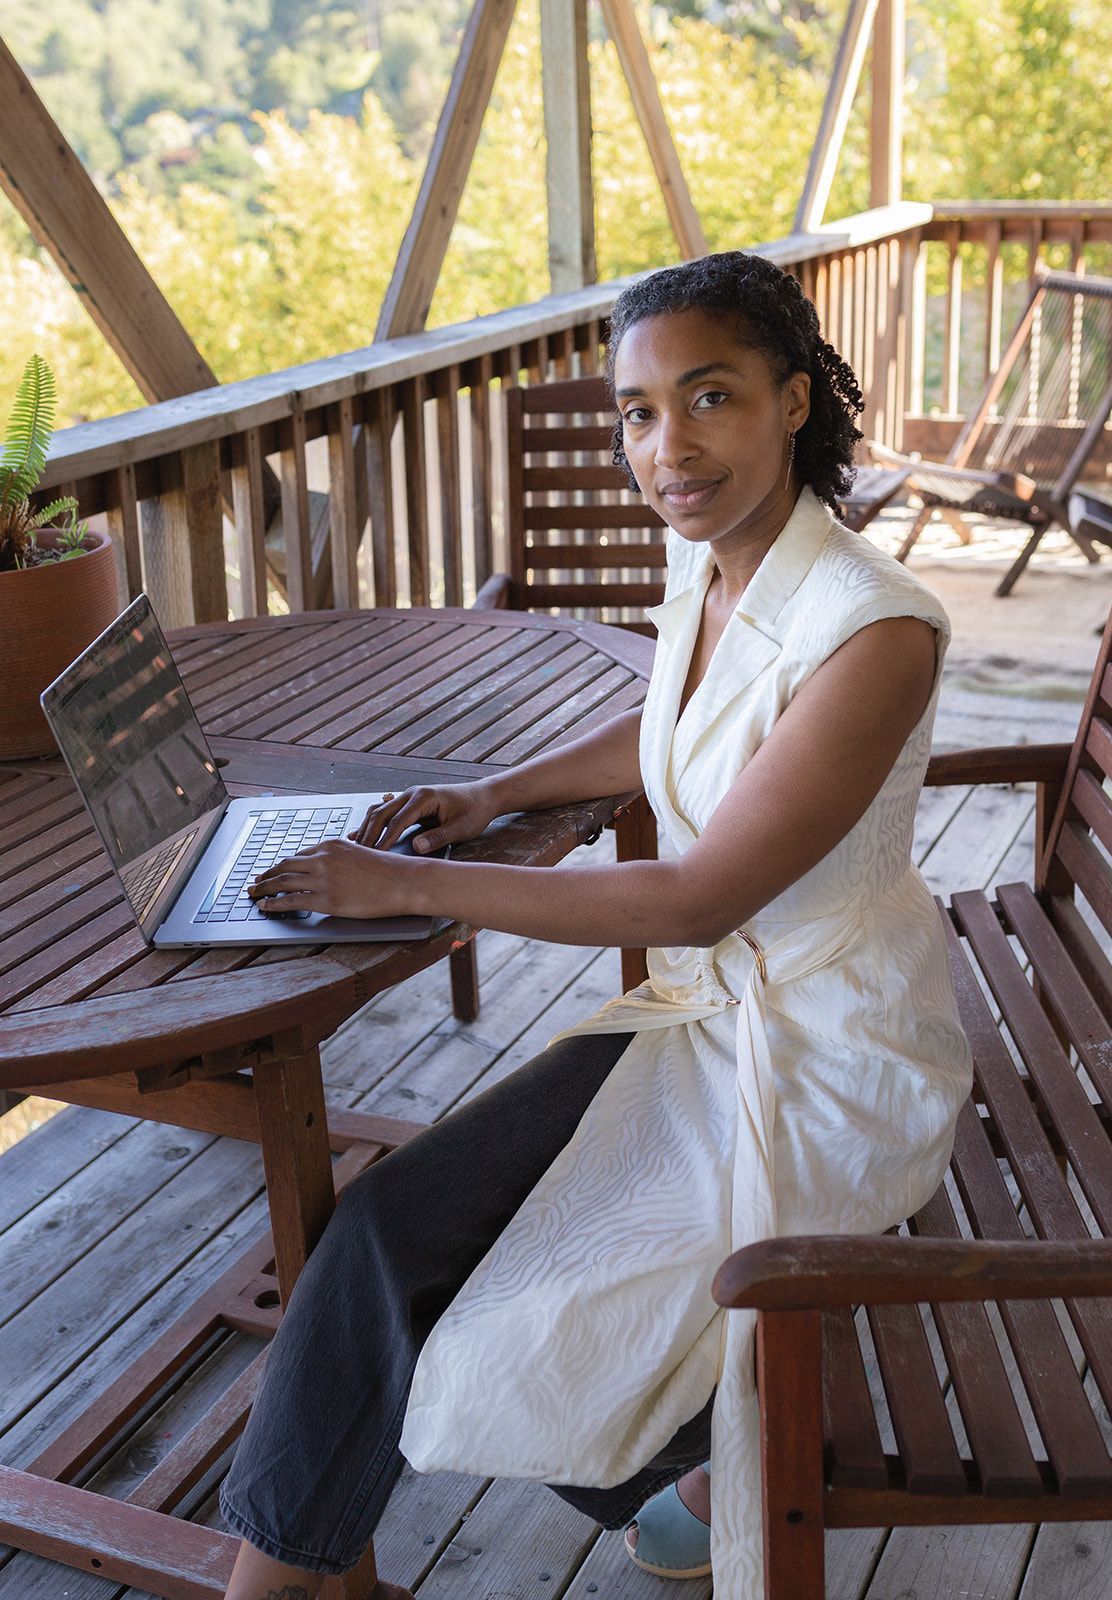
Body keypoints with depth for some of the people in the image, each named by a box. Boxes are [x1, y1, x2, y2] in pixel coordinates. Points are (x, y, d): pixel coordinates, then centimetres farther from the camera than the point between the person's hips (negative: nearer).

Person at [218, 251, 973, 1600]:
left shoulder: (874, 629, -28)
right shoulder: (704, 560, -2)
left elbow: (701, 896, -27)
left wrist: (414, 885, -22)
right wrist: (497, 793, 7)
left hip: (830, 1060, -7)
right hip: (711, 1006, 8)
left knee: (516, 1337, -7)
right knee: (397, 1225, -5)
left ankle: (736, 1463, 22)